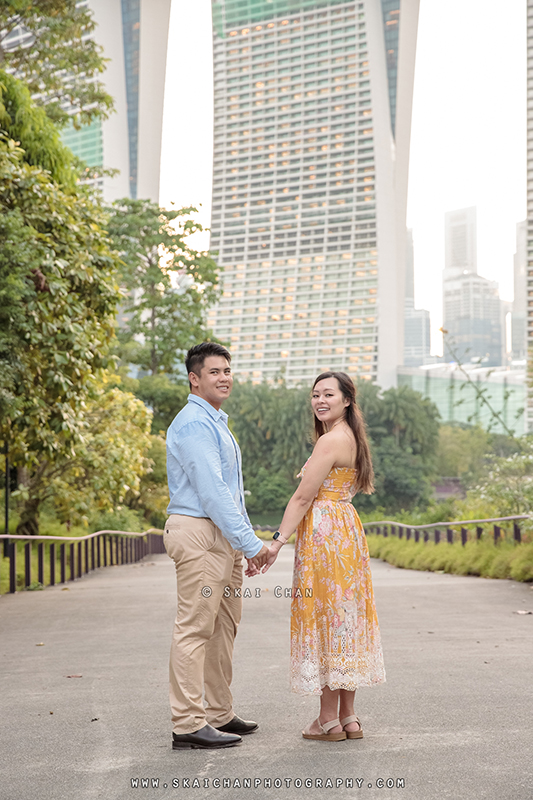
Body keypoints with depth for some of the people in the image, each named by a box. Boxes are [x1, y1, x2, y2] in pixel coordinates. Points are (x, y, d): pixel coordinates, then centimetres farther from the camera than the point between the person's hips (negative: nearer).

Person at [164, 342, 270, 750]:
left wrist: (247, 540, 18)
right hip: (198, 533, -10)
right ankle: (188, 724, -5)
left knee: (223, 628, 13)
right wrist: (250, 541, -19)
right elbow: (210, 490, -20)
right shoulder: (193, 423, -13)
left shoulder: (216, 423, 20)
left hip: (221, 537, 10)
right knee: (195, 629, -8)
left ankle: (220, 715, 20)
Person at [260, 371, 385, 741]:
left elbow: (303, 497, -16)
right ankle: (349, 717, 16)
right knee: (345, 618, 11)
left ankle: (329, 721, 3)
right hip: (347, 529, 10)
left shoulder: (331, 440, -14)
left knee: (325, 618, -3)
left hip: (325, 533, -10)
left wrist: (277, 543, -15)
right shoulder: (352, 438, 15)